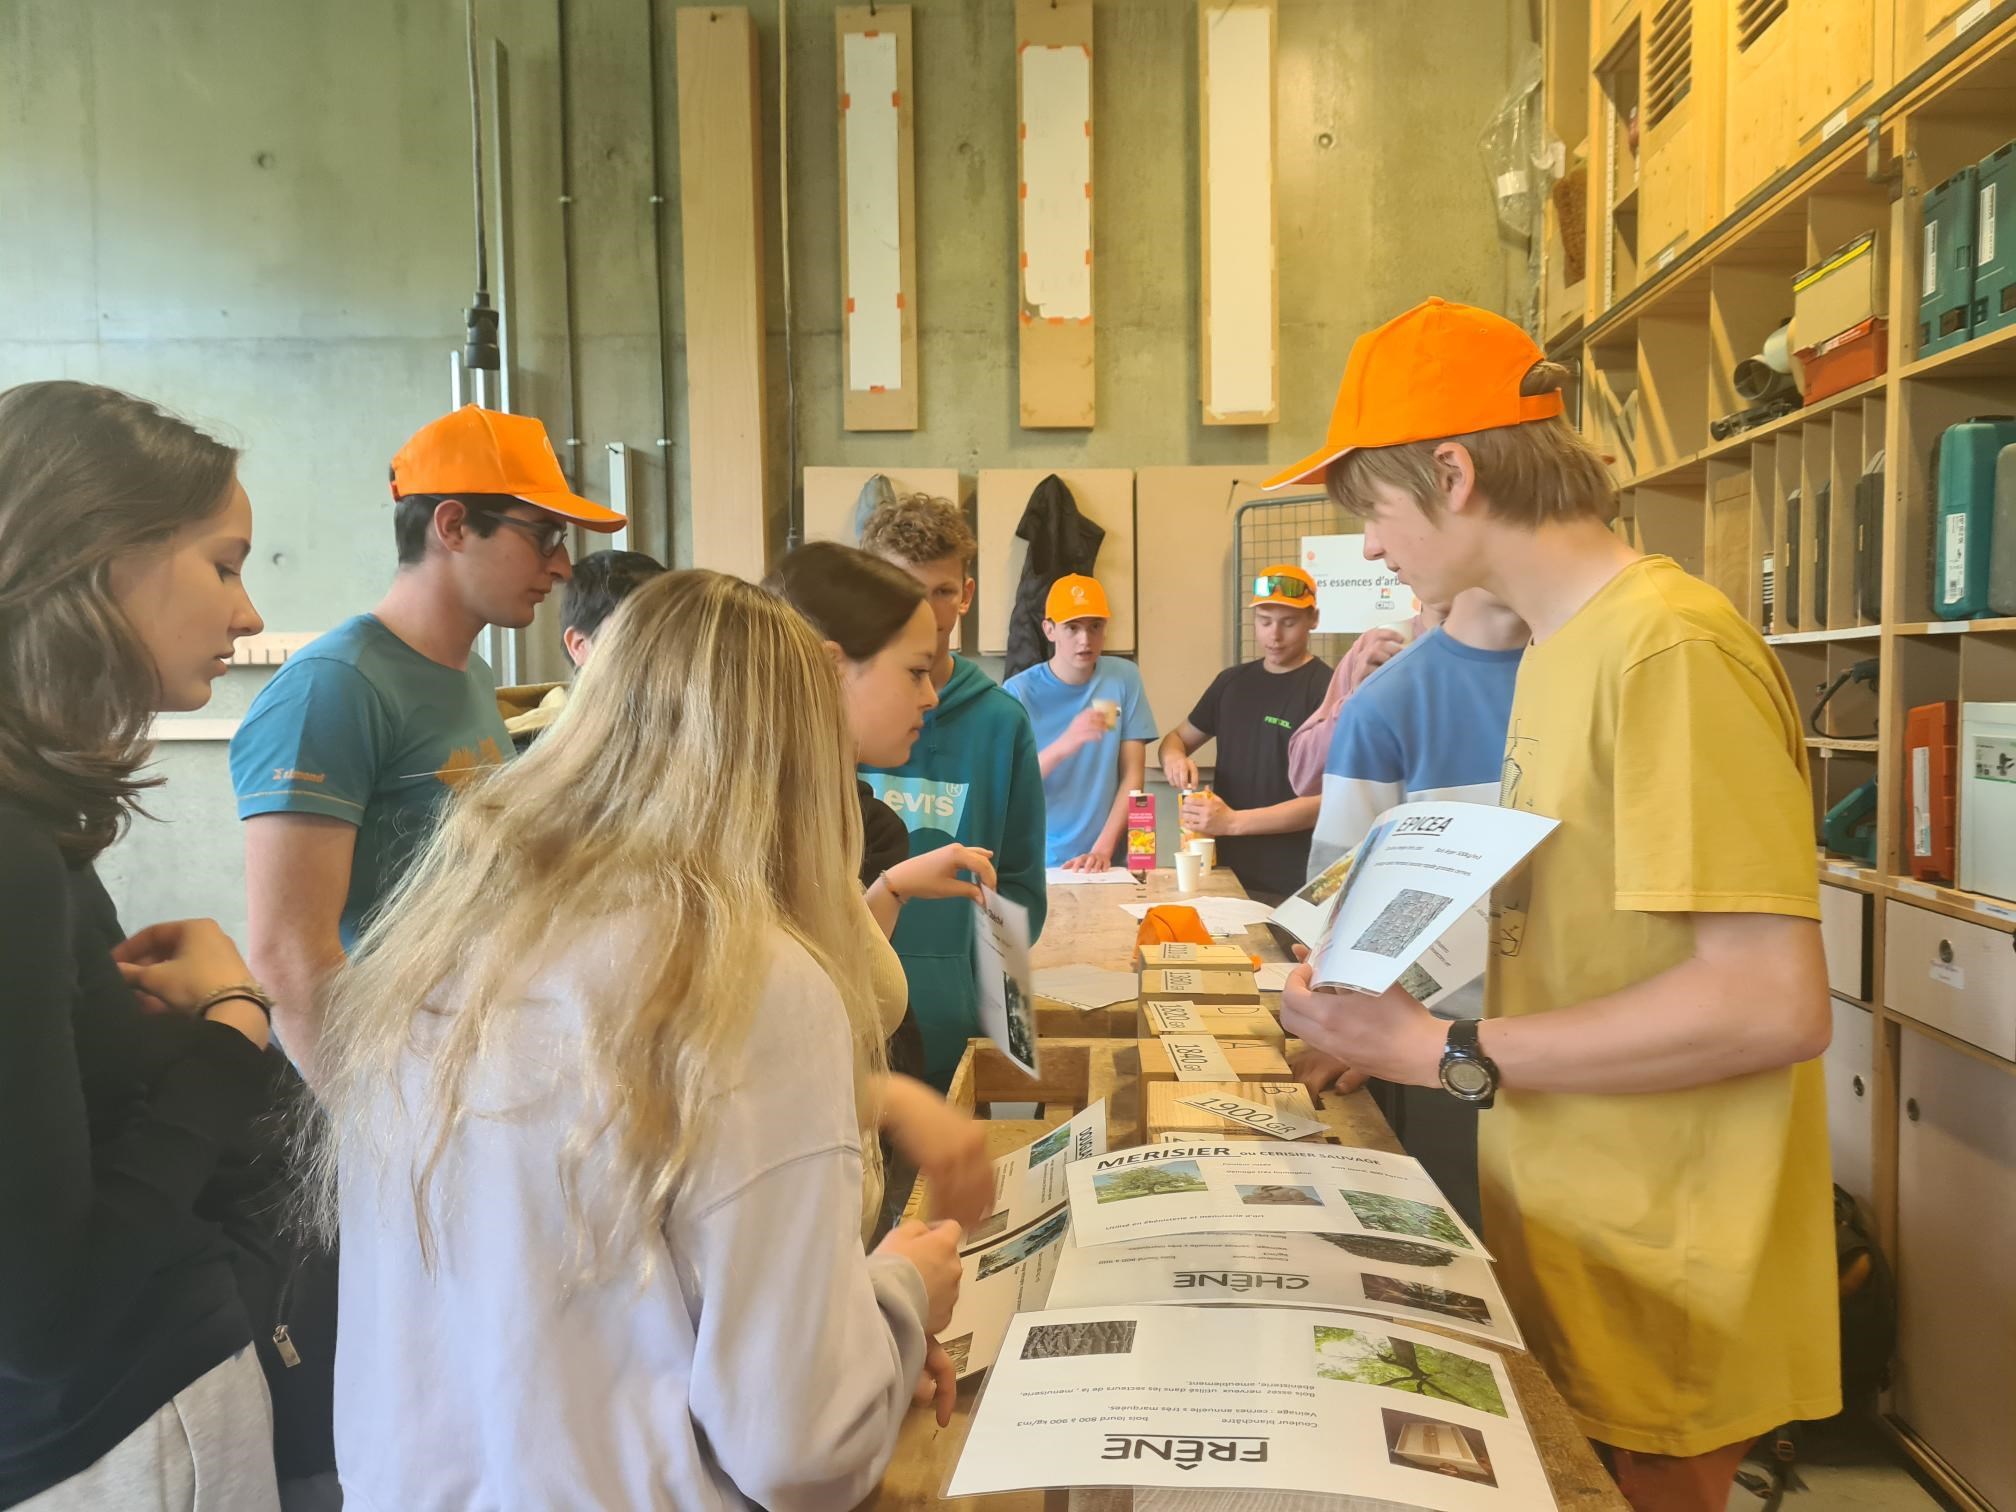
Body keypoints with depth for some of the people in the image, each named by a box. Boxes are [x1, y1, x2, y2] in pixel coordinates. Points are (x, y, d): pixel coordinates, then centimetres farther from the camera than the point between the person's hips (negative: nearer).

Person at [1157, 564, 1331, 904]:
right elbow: (1178, 737, 20)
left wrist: (1233, 822, -25)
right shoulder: (1232, 682, 9)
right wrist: (1173, 757, -4)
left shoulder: (1327, 689, -11)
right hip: (1226, 872, 6)